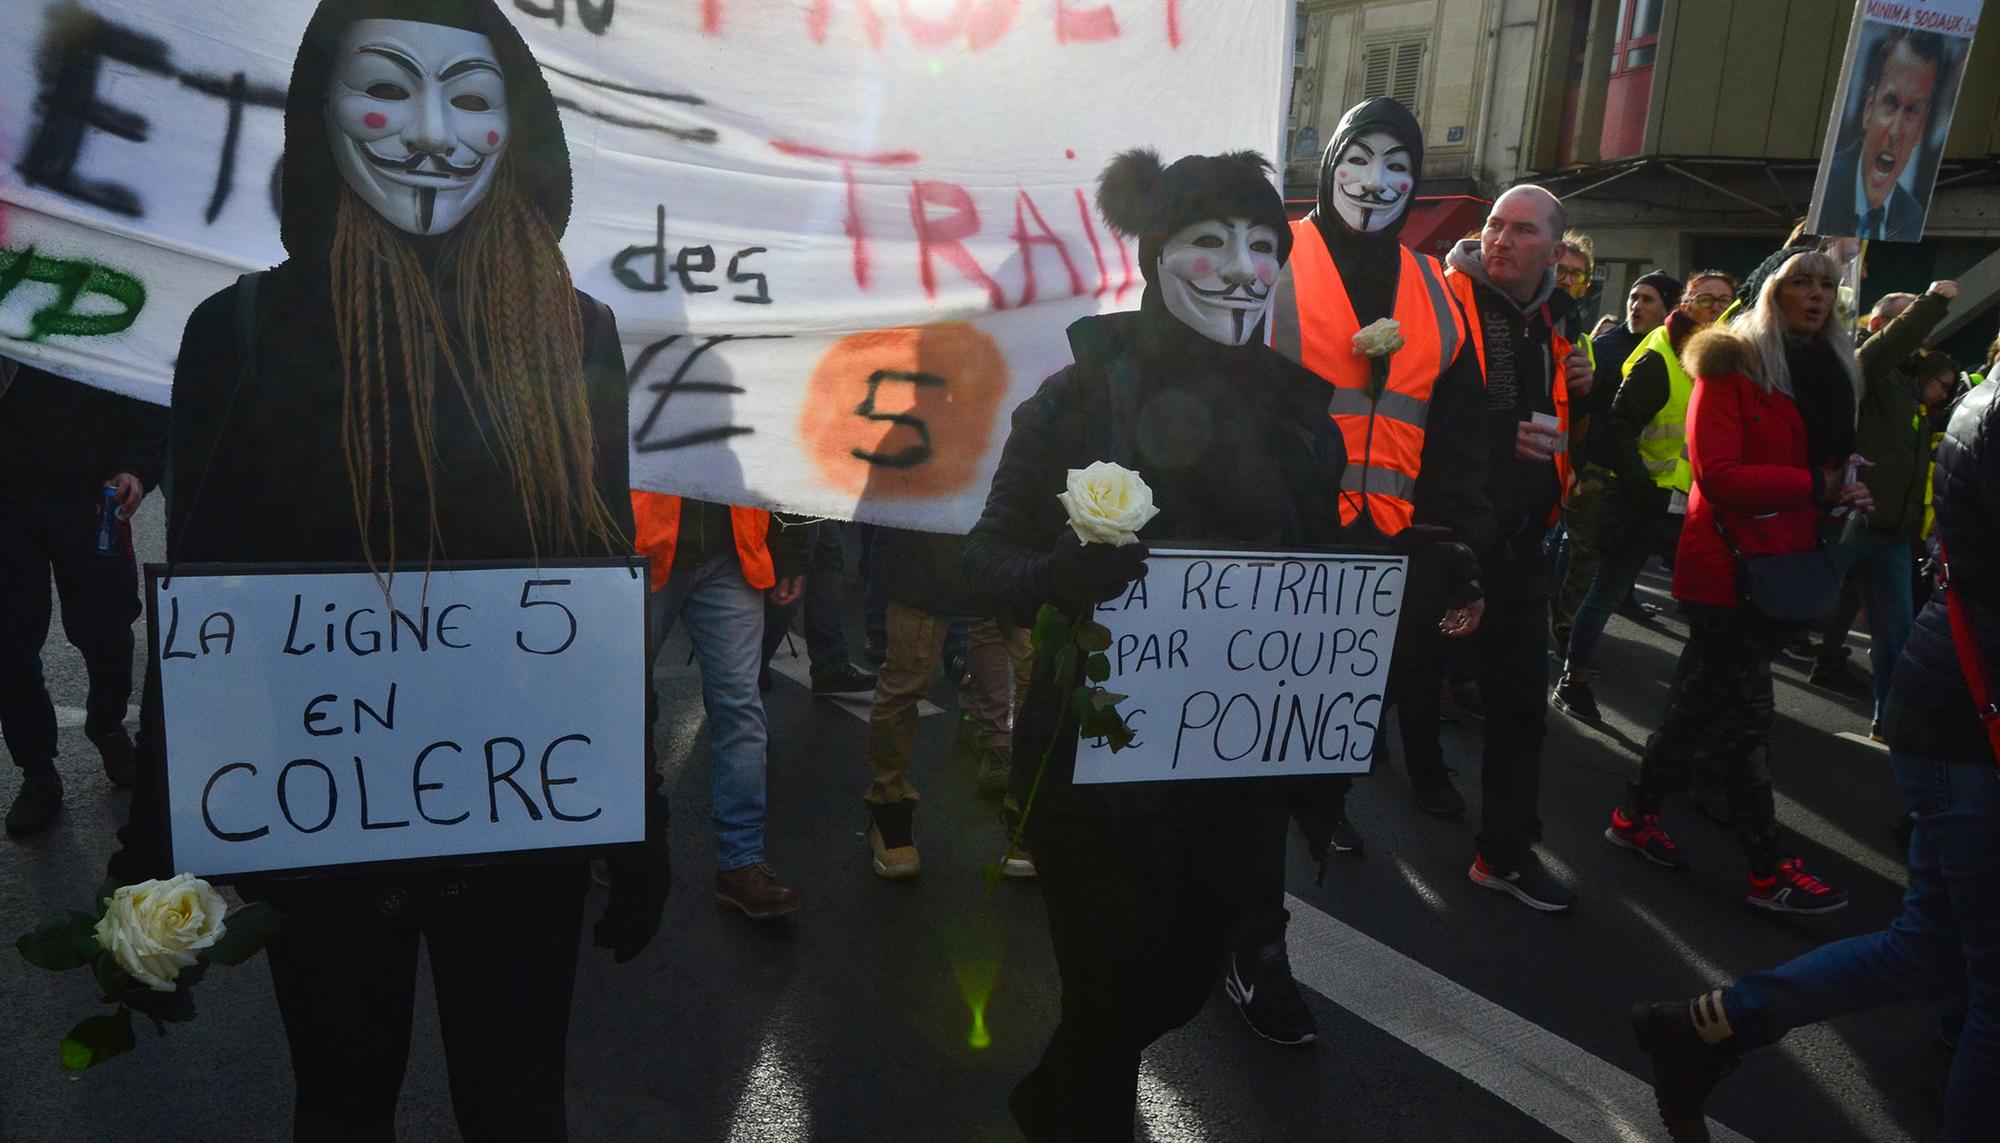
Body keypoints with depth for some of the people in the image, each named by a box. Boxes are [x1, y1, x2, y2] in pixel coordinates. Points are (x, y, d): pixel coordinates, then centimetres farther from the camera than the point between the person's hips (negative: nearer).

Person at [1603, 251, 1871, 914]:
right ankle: (1767, 870, 9)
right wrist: (1815, 486, -19)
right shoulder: (1733, 366, -9)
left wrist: (1845, 499, -2)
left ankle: (1636, 815, 27)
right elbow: (1717, 474, -18)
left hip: (1785, 565, 7)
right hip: (1729, 561, -7)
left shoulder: (1834, 372, 13)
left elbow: (1831, 462, 19)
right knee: (1745, 710, 0)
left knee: (1707, 697, 14)